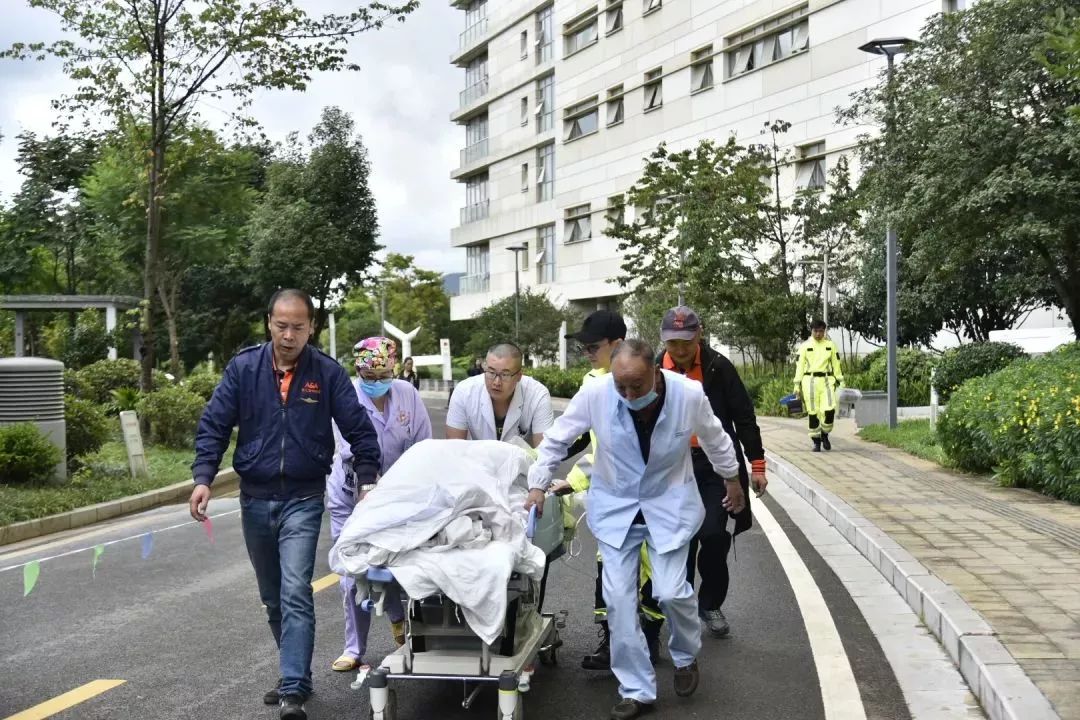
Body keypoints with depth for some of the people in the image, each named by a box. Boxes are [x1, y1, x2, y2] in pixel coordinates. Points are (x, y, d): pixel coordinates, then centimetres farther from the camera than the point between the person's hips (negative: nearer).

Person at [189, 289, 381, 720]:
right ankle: (295, 673, 31)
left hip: (302, 500, -3)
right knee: (272, 599, 15)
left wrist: (368, 481, -7)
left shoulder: (328, 373, -5)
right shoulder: (243, 368, -2)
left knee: (295, 594, -14)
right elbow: (214, 425, -1)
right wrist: (203, 478, -12)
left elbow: (359, 430, -1)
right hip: (254, 499, 3)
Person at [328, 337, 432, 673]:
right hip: (352, 496, -2)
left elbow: (422, 445, -3)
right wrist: (368, 491, -36)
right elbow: (353, 453, -26)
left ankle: (399, 621, 39)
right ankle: (354, 648, 11)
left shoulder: (407, 393, -9)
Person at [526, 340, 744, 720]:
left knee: (671, 591, -8)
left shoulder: (689, 393, -22)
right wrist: (538, 484, -9)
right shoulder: (595, 393, -24)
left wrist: (732, 480, 13)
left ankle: (686, 657, 26)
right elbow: (556, 439, -7)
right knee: (618, 598, -4)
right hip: (615, 504, 1)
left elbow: (715, 438, 0)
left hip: (669, 501, -1)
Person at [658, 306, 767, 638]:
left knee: (714, 535, -7)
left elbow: (744, 417, -2)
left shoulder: (718, 367, -7)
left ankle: (711, 604, 13)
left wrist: (757, 465, -2)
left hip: (717, 465, -2)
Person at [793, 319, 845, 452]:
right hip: (810, 381, -1)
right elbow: (800, 366, 5)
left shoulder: (830, 345, 9)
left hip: (826, 380, 1)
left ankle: (824, 434, 12)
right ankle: (816, 441, 12)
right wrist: (797, 386, 1)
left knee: (829, 410, -14)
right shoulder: (805, 346, 5)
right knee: (812, 413, 0)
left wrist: (839, 380, 7)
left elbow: (836, 364, 12)